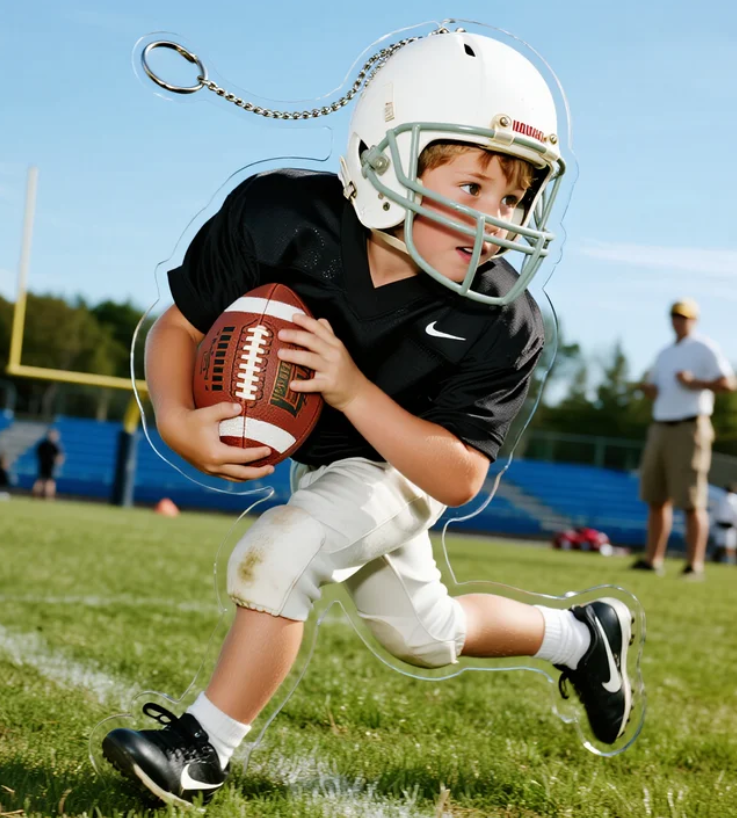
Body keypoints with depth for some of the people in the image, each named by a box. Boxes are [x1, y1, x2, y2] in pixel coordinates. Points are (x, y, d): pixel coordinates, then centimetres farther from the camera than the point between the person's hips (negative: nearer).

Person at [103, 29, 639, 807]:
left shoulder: (497, 322, -32)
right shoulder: (281, 219, -30)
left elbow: (458, 477, -30)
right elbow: (181, 325, -16)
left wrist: (354, 390, -42)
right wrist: (177, 420, -35)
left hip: (401, 465, -4)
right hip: (311, 453, 4)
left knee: (276, 553, -28)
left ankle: (204, 749, -8)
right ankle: (582, 635, 44)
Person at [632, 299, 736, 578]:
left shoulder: (705, 349, -2)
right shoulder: (665, 353, 20)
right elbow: (652, 387, 26)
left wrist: (694, 383, -19)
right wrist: (647, 388, 4)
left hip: (690, 428, -7)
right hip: (660, 427, 7)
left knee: (692, 501, -9)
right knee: (656, 498, 7)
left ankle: (694, 565, -8)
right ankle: (652, 560, 12)